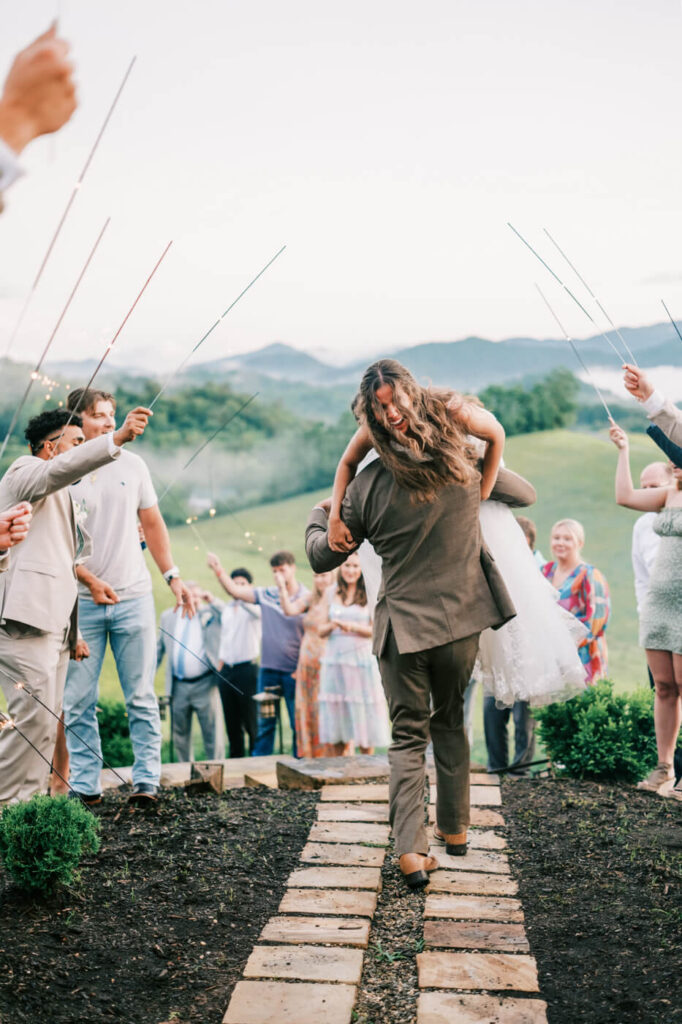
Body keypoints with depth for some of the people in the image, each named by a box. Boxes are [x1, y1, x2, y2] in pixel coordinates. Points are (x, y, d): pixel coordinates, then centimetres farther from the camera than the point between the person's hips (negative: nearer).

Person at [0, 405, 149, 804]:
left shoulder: (60, 498, 29)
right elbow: (63, 468, -25)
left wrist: (73, 632, 25)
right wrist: (117, 439, -38)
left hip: (51, 623, 10)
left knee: (47, 722, 7)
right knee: (33, 717, -14)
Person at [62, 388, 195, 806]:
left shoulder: (132, 465, 7)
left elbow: (153, 524, 14)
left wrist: (173, 576, 6)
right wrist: (90, 580, -12)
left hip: (134, 596, 2)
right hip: (81, 600, -1)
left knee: (142, 696, 3)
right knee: (78, 700, 2)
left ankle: (147, 781, 9)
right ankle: (85, 785, 11)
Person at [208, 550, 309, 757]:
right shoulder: (266, 594, 5)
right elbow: (234, 590, 8)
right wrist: (218, 570, -6)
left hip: (294, 672, -4)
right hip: (268, 669, 4)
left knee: (299, 723, 2)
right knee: (264, 723, 9)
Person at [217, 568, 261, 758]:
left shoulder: (253, 606, -3)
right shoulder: (227, 608, 16)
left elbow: (256, 611, -29)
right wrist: (220, 665, 16)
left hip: (247, 669, -6)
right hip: (227, 670, 6)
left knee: (251, 721, -5)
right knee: (232, 721, 10)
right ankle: (236, 760, 17)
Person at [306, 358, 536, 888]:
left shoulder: (367, 486, -10)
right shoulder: (462, 461, -7)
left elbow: (322, 557, 3)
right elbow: (526, 495, 10)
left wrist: (318, 516, 23)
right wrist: (487, 470, 29)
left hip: (403, 625, -2)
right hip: (461, 619, 2)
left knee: (408, 735, 9)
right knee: (451, 722, 22)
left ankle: (411, 849, -1)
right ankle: (455, 827, 32)